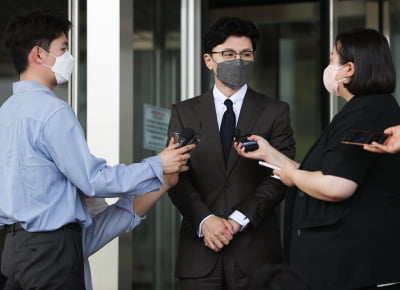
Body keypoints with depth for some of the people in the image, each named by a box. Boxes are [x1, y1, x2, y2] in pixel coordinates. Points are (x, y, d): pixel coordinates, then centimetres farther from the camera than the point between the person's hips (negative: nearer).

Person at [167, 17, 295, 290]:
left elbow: (280, 176, -2)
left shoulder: (275, 111, 5)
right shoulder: (184, 113, 9)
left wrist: (238, 220, -12)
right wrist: (205, 220, -13)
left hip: (256, 247, -1)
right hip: (200, 248, 1)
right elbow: (176, 176, 2)